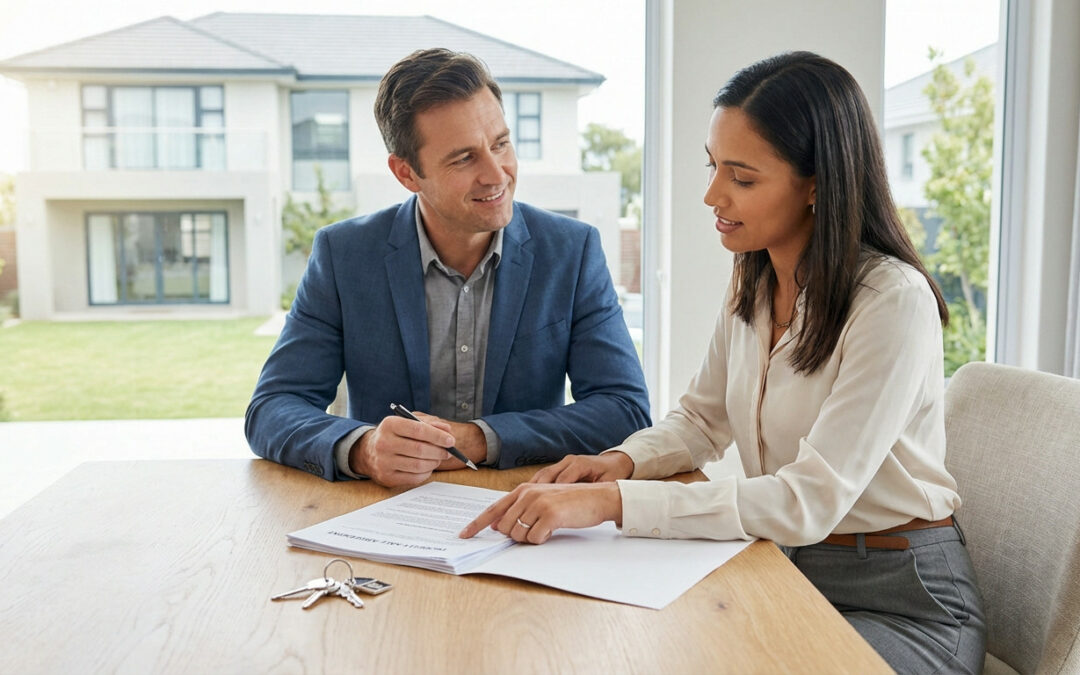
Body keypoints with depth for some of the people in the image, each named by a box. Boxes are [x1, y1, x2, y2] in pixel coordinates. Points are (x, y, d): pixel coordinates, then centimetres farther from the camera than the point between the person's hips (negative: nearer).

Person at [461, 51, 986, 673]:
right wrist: (623, 460, -8)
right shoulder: (753, 284, 2)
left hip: (903, 603, -6)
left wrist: (612, 502, -32)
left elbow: (808, 501, -27)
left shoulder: (894, 302, -22)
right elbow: (703, 419, 14)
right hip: (787, 571, 6)